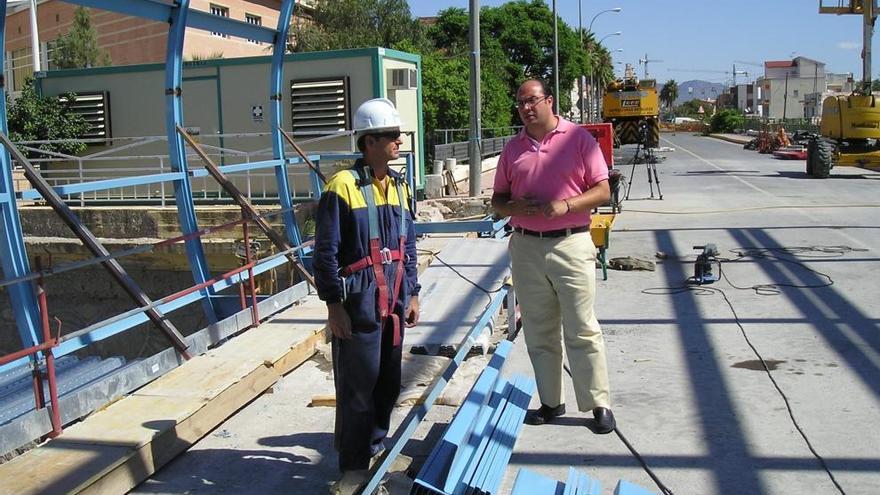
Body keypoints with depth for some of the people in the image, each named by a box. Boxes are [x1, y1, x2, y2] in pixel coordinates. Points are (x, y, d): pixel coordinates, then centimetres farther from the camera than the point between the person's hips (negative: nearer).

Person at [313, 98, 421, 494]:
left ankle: (375, 445, 35)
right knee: (357, 386, 1)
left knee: (388, 381, 15)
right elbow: (326, 251, -11)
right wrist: (333, 305, -13)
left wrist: (412, 294, 16)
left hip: (394, 302, 7)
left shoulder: (399, 186, 11)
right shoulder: (343, 186, -11)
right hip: (358, 304, -7)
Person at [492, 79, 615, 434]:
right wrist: (515, 207, -8)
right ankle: (551, 402, 22)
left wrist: (565, 205, -18)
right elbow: (498, 200, 14)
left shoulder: (579, 139, 0)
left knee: (582, 330, 0)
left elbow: (603, 191, -2)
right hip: (526, 248, 4)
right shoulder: (512, 149, 11)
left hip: (571, 244, -4)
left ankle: (599, 404, 12)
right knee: (539, 331, 10)